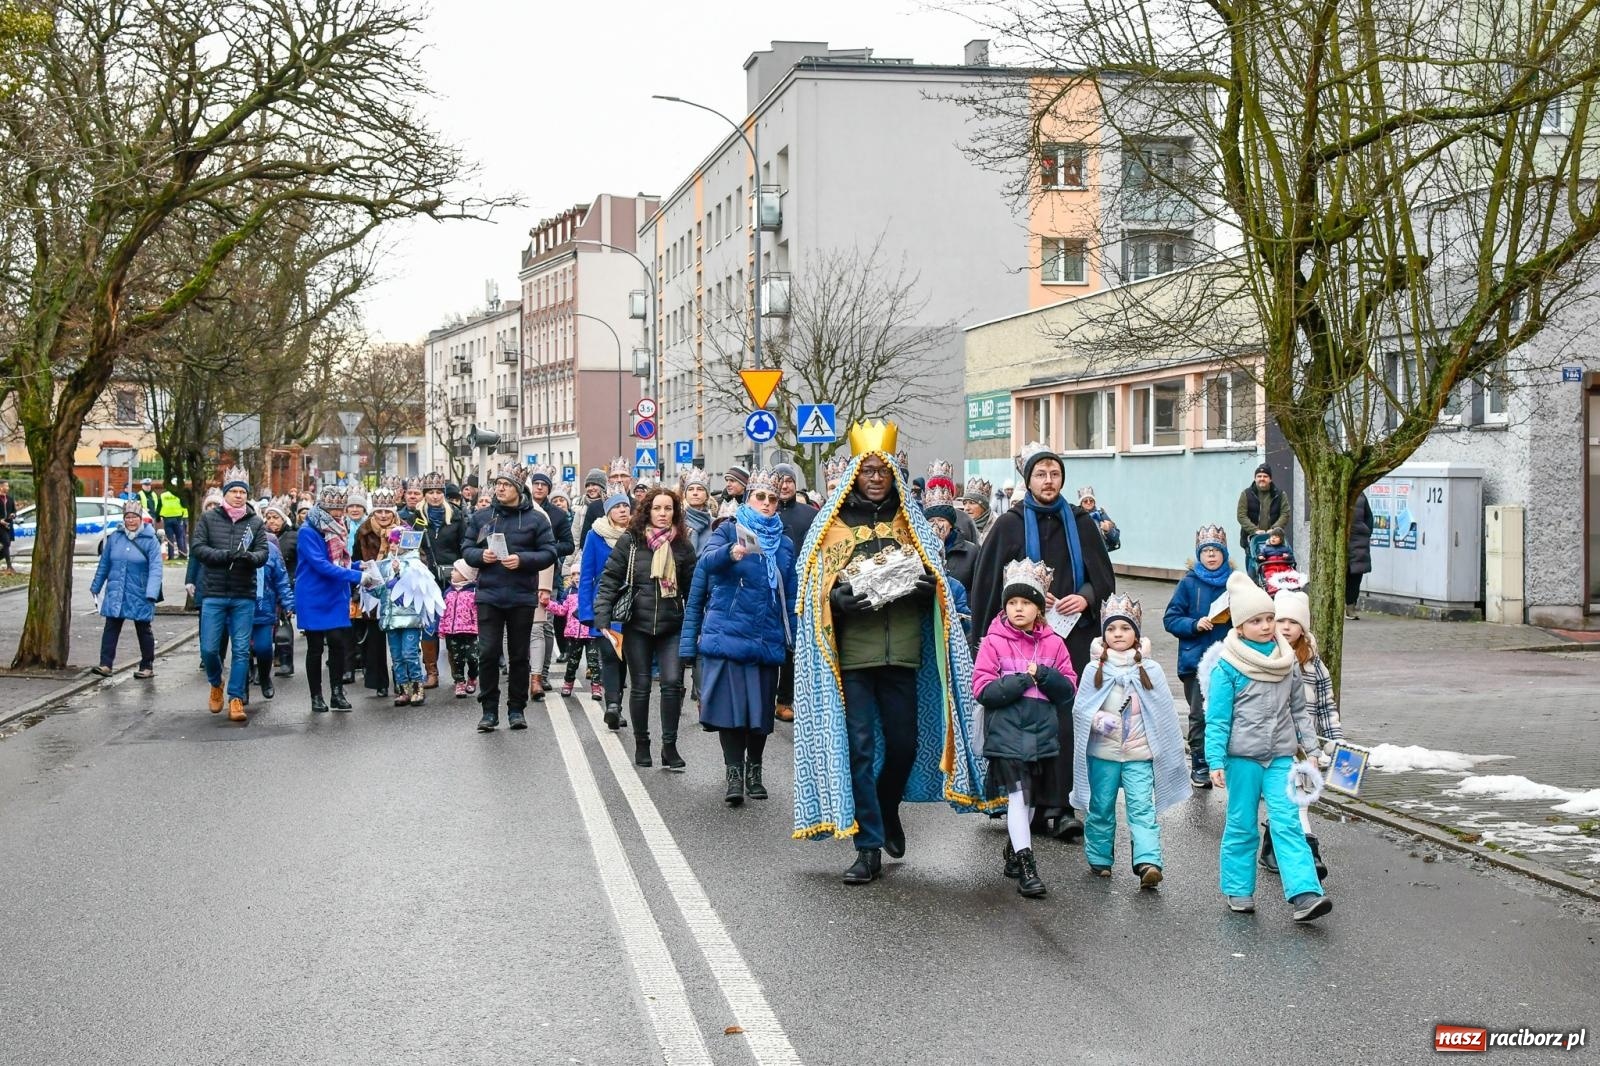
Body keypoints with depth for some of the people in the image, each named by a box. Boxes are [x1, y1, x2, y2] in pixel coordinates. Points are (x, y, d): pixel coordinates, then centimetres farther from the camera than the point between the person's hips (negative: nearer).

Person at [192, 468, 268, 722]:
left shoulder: (255, 523, 7)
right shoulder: (208, 518, 4)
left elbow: (264, 553, -2)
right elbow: (198, 548, -6)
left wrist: (250, 556, -24)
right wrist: (226, 555, -20)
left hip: (244, 597, 1)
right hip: (214, 595, -1)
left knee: (241, 650, 1)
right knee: (209, 648, 0)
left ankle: (236, 699, 8)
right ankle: (216, 684, 29)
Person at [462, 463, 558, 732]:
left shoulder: (536, 518, 1)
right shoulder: (481, 517, 8)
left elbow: (549, 553, -3)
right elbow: (466, 550, 10)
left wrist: (522, 560, -17)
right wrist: (481, 555, -12)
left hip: (522, 597, -1)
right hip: (489, 595, 1)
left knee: (519, 655, 7)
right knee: (488, 653, -3)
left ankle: (516, 709, 17)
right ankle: (489, 710, 6)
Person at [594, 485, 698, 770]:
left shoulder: (682, 546, 4)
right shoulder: (629, 541, 0)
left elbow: (692, 587, 6)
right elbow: (609, 580, -1)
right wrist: (603, 618, -10)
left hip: (672, 627, 0)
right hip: (637, 626, 0)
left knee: (673, 682, -11)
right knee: (640, 686, 6)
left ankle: (669, 746, -1)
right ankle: (641, 744, 22)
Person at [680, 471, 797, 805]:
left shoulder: (784, 543, 12)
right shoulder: (728, 531, 1)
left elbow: (790, 595, 15)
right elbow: (707, 562, -20)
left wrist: (795, 638, 8)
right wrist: (731, 552, -42)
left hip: (767, 638, 3)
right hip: (727, 634, -3)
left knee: (761, 705, 7)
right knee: (730, 702, -7)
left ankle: (754, 770, 22)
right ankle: (733, 772, 1)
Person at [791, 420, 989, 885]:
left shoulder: (911, 523, 12)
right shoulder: (834, 525, 4)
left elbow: (936, 585, 13)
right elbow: (817, 590, 2)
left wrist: (922, 584, -10)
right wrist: (843, 597, -19)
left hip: (902, 653, 3)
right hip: (851, 654, -2)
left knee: (906, 743, 6)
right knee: (858, 747, -3)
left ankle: (887, 809, 35)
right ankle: (868, 846, 3)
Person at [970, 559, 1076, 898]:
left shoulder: (1053, 644, 6)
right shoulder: (994, 642, -3)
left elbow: (1069, 689, 5)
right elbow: (982, 688, -10)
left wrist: (1045, 674, -12)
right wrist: (1021, 681, -16)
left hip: (1042, 732, 4)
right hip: (1006, 733, -4)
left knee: (1031, 797, 15)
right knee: (1018, 795, -9)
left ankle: (1013, 853, 32)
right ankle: (1026, 866, -8)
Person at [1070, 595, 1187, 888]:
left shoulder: (1150, 669, 2)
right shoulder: (1095, 669, 0)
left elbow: (1164, 713, 6)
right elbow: (1080, 708, 0)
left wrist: (1168, 752, 6)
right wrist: (1098, 719, -20)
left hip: (1140, 754, -1)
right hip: (1102, 753, 1)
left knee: (1142, 808, -10)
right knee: (1100, 809, 10)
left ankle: (1148, 862, -18)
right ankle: (1099, 859, 25)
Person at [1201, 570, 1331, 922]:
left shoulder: (1287, 661, 7)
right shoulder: (1228, 665, -8)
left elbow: (1298, 709, 17)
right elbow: (1217, 719, -8)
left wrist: (1310, 747, 13)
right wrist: (1216, 762, -12)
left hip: (1281, 757, 3)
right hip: (1242, 757, -3)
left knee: (1288, 823, -6)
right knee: (1242, 825, 7)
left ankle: (1304, 894, -12)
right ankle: (1238, 890, 19)